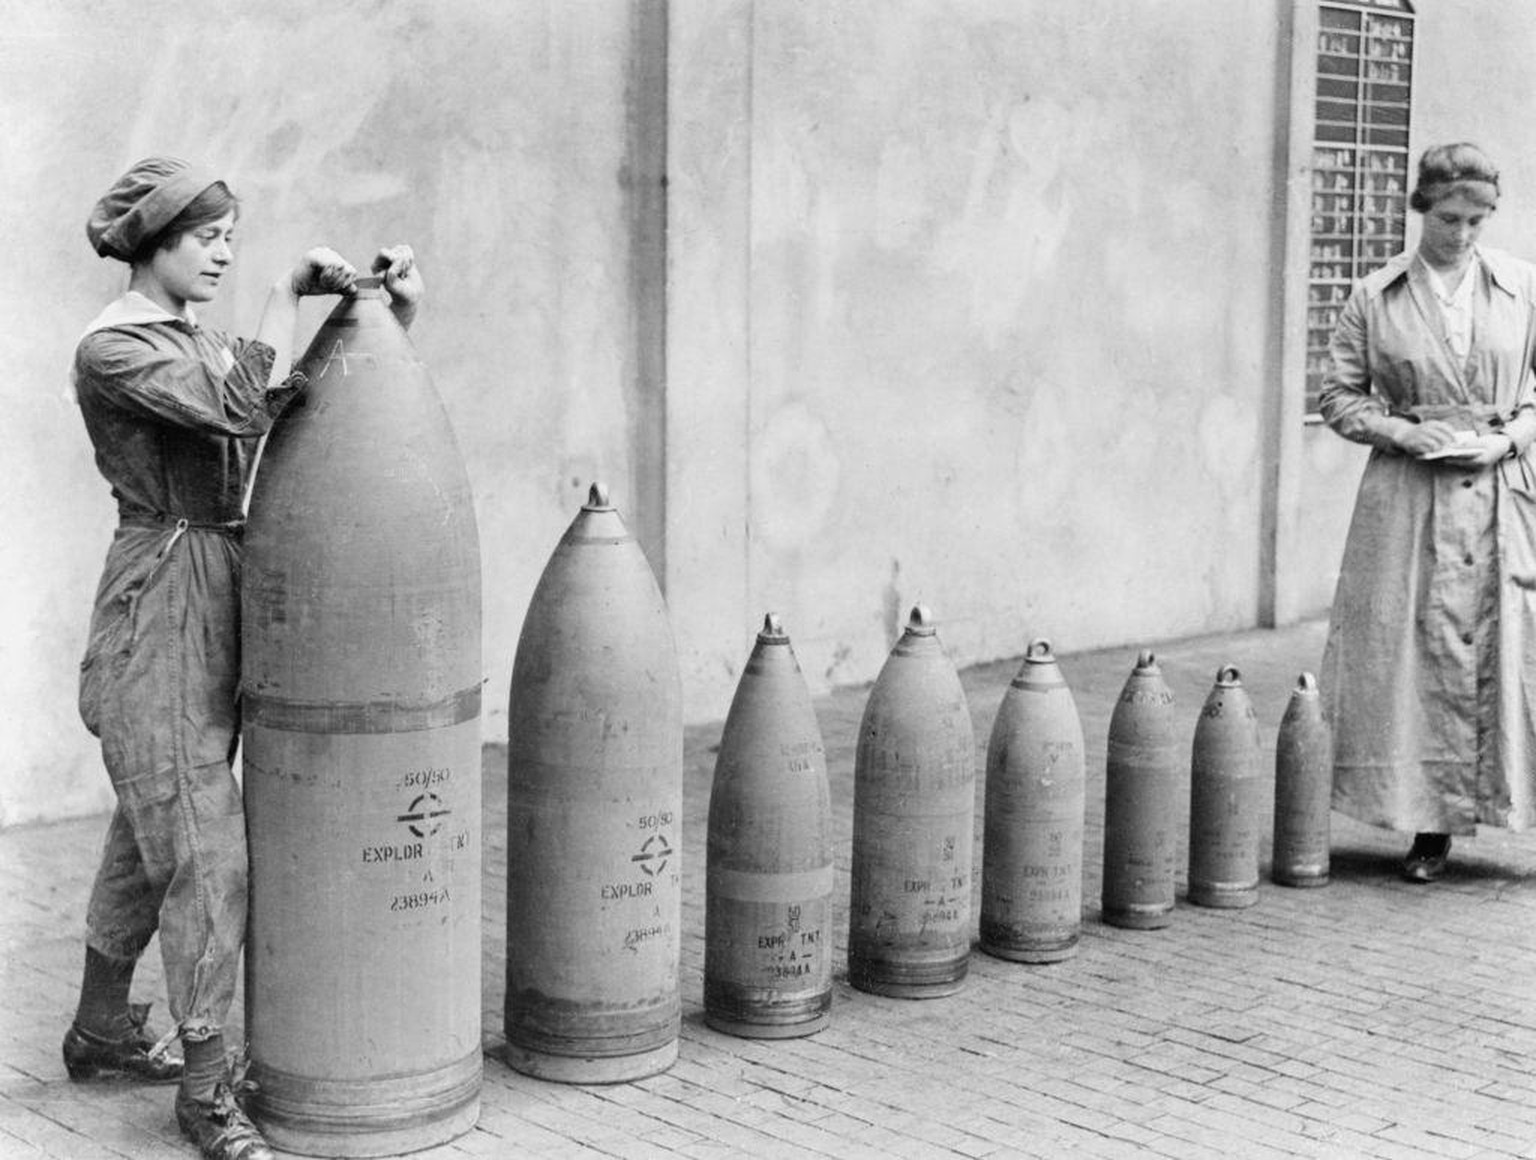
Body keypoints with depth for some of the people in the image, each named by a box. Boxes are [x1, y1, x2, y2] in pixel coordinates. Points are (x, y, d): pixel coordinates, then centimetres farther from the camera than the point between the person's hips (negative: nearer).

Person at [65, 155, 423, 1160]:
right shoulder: (111, 349, -11)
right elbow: (244, 411, -25)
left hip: (215, 611, 9)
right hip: (156, 612, -9)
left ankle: (101, 1031, 35)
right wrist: (289, 292, -17)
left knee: (152, 834, 19)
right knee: (207, 854, -8)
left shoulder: (204, 346, 14)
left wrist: (395, 314, -6)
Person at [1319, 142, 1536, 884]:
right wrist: (1397, 431, -8)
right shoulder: (1375, 298, 2)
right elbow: (1338, 395, 7)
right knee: (1415, 652, 0)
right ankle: (1430, 826, 10)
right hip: (1409, 495, 0)